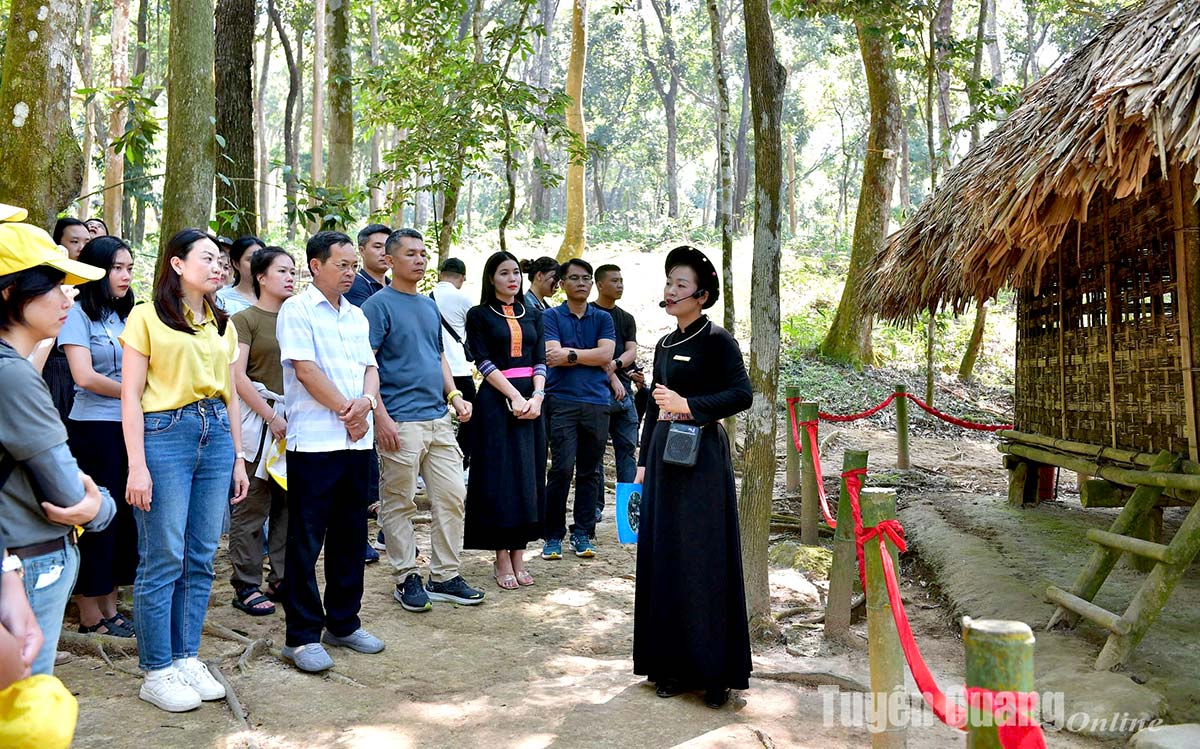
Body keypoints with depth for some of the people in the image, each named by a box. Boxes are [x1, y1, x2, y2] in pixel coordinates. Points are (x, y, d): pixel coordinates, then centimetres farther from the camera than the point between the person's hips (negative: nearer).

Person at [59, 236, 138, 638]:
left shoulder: (126, 315, 13)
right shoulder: (78, 313, -6)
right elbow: (85, 376, -14)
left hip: (129, 429, 6)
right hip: (94, 430, -6)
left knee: (123, 517, 10)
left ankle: (110, 607, 21)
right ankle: (90, 616, 14)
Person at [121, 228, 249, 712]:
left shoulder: (222, 324, 15)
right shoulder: (147, 317, -3)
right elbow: (131, 395, -6)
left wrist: (238, 457, 15)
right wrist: (137, 465, -12)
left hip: (216, 436, 6)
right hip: (165, 435, -6)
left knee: (201, 558, 8)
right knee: (163, 560, -2)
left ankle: (187, 658, 20)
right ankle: (156, 672, 9)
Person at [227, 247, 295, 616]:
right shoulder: (245, 319, -1)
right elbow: (237, 377, -8)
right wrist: (271, 417, -11)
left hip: (293, 419, 5)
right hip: (258, 416, -5)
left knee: (289, 502, 7)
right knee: (252, 504, -2)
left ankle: (282, 578, 17)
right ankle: (246, 586, 6)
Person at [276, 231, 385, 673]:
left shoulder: (356, 316, 17)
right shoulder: (297, 310, -4)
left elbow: (370, 367, 13)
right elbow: (305, 370, -13)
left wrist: (366, 401, -8)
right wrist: (347, 412, -9)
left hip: (356, 439, 7)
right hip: (314, 441, -7)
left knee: (350, 536, 12)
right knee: (306, 539, -1)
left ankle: (343, 623, 24)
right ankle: (302, 636, 7)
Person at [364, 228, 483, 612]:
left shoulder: (429, 305, 16)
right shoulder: (379, 304, -6)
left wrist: (454, 395, 9)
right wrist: (380, 416, -18)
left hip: (438, 418, 7)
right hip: (400, 422, -7)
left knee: (452, 495, 7)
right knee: (399, 503, 3)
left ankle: (445, 576, 18)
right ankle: (406, 578, 16)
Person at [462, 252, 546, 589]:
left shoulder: (533, 315, 14)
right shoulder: (479, 316, 2)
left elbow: (540, 361, 7)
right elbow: (485, 362, -7)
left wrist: (536, 397, -10)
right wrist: (515, 397, -17)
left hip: (531, 399, 4)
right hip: (496, 400, -4)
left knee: (529, 475, 4)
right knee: (500, 475, -3)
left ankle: (518, 555, 11)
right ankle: (501, 558, 4)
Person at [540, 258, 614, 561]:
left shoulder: (603, 318, 14)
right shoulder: (551, 317, 6)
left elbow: (606, 355, -2)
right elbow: (553, 355, -8)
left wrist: (570, 354, -5)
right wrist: (589, 356, -4)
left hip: (597, 402, 3)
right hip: (562, 400, -3)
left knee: (590, 471, 6)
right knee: (562, 468, -10)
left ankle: (582, 533, 15)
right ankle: (553, 536, 1)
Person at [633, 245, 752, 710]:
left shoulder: (717, 340, -7)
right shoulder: (665, 345, 15)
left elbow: (743, 394, -16)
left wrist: (688, 405, -20)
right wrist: (643, 461, 15)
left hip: (701, 455, -7)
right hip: (663, 453, 8)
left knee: (703, 560, -4)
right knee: (663, 557, 8)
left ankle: (714, 671, 7)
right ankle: (672, 666, 19)